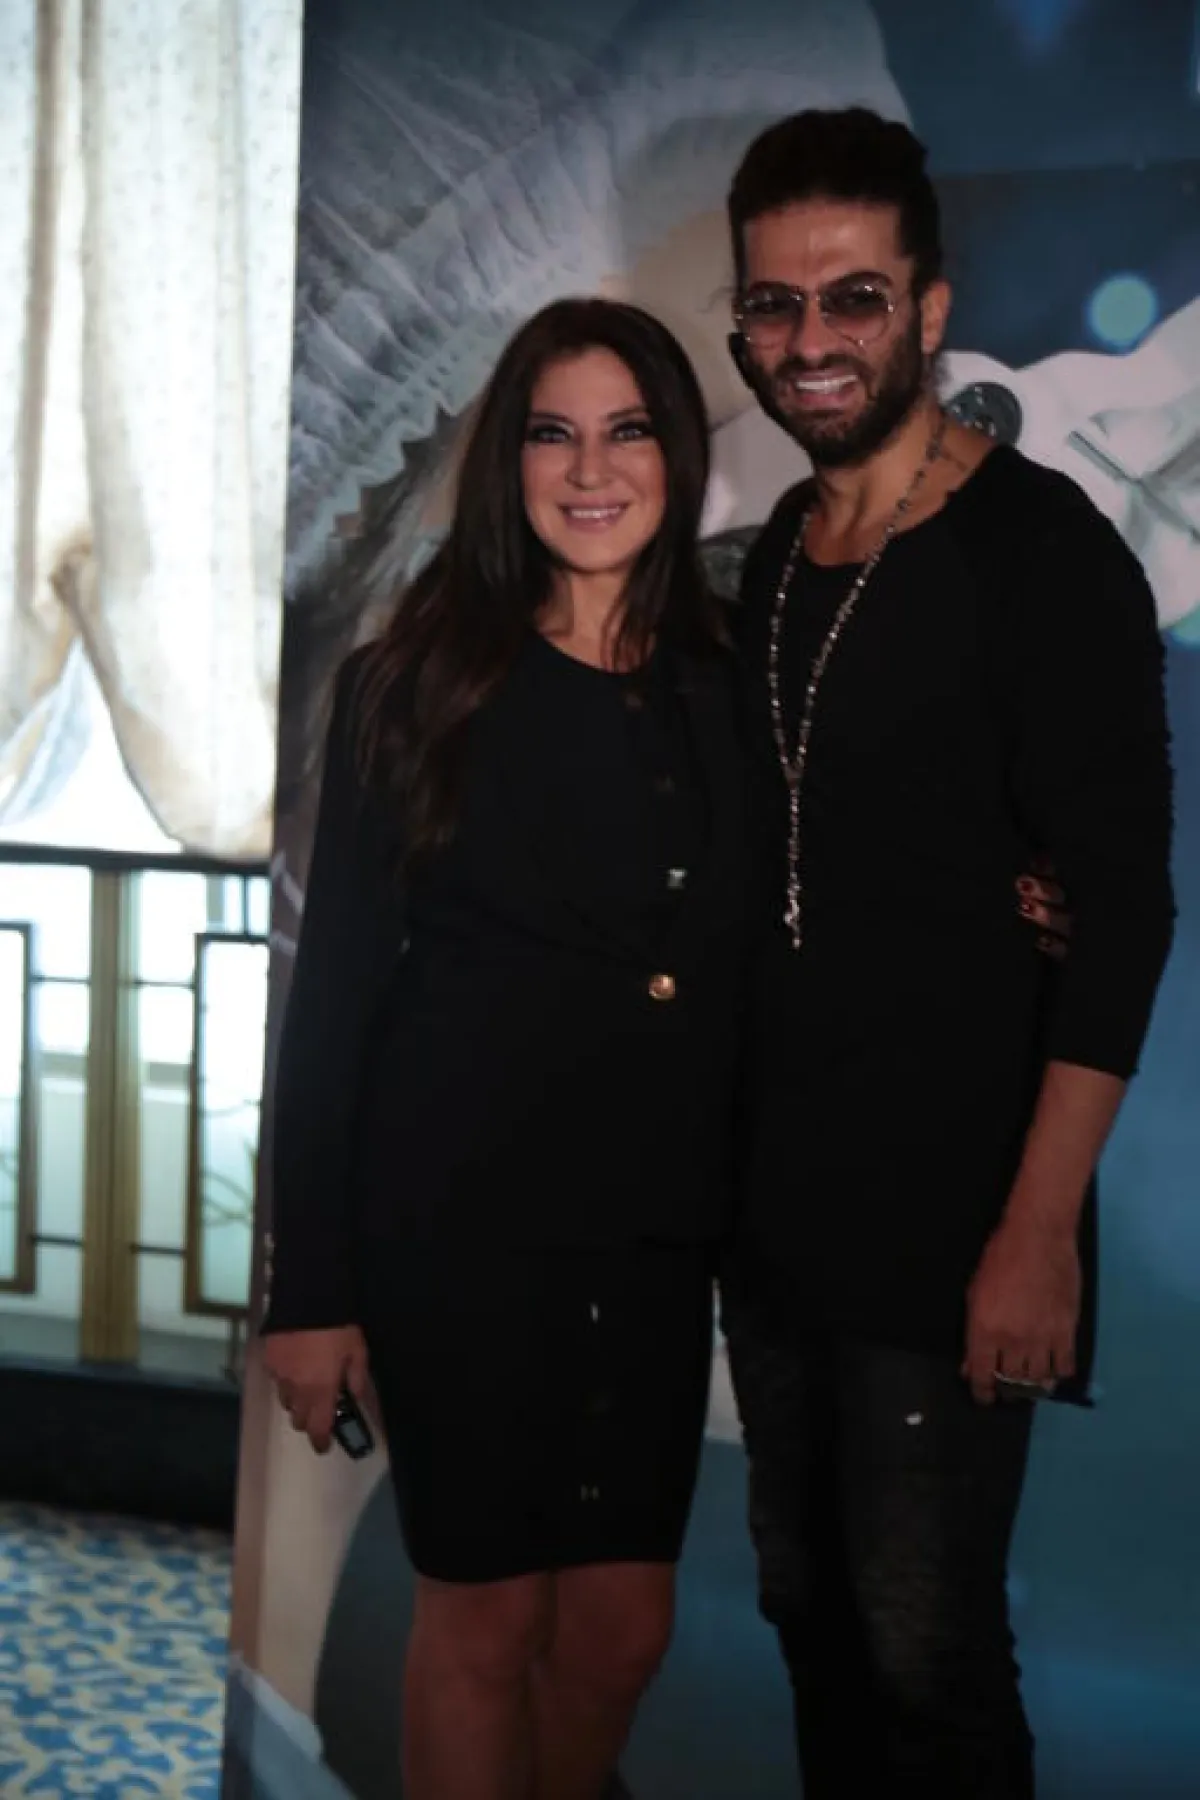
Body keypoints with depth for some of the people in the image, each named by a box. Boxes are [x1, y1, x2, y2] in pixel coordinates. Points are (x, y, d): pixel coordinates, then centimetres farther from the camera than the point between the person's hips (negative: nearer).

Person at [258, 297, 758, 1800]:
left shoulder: (726, 698, 7)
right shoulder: (417, 686, -3)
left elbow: (743, 984, 11)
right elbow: (332, 992, -4)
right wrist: (310, 1285, -8)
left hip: (654, 1227, 4)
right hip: (460, 1221, -4)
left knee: (624, 1618, 10)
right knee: (487, 1613, 5)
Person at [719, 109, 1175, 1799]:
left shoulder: (1042, 552, -11)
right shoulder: (781, 554, 11)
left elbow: (1120, 907, -15)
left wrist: (1041, 1228, -19)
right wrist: (727, 1155, 11)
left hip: (946, 1221, -7)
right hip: (775, 1206, 7)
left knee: (923, 1647, -1)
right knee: (809, 1605, 16)